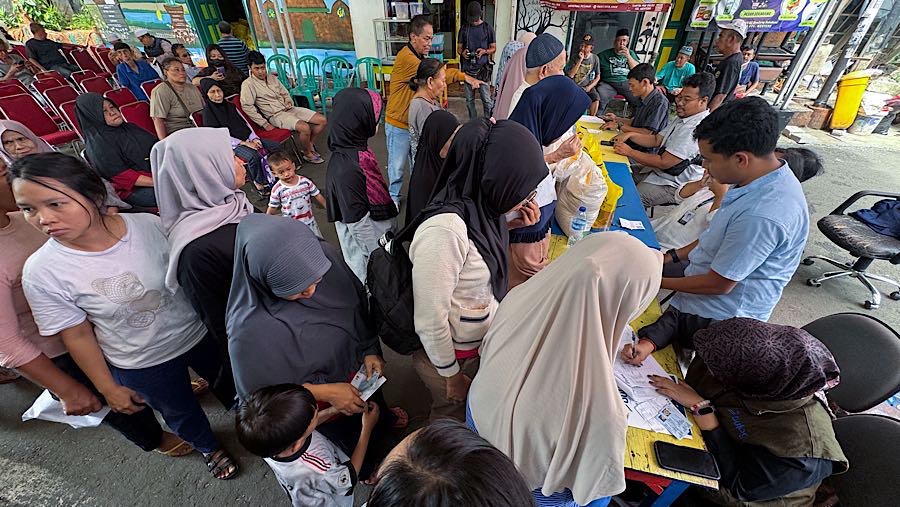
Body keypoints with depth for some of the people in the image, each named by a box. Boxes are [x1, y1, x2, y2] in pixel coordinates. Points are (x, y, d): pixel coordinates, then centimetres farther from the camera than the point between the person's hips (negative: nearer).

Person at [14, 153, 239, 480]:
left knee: (231, 384, 26)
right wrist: (108, 389, -1)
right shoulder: (41, 272, -21)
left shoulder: (150, 224, -22)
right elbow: (78, 335, -9)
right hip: (141, 365, 0)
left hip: (199, 333, 1)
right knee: (180, 412, 25)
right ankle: (209, 448, 58)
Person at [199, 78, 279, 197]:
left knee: (276, 146, -12)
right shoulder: (208, 111, -3)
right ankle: (259, 183, -20)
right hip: (233, 144, -6)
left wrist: (254, 138, -4)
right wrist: (244, 143, -18)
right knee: (253, 156, -36)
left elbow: (245, 123, 15)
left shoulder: (230, 106, 15)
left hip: (248, 139, 6)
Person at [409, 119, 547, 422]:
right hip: (458, 351, -7)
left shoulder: (479, 204, -11)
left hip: (485, 337, 7)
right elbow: (430, 321, -27)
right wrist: (451, 375, -11)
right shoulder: (444, 230, -35)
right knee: (453, 417, 24)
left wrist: (510, 226, -10)